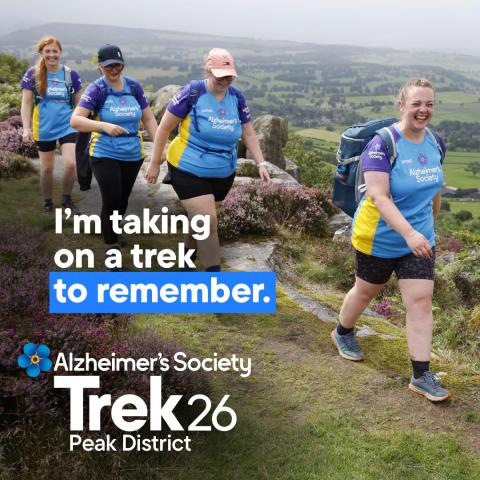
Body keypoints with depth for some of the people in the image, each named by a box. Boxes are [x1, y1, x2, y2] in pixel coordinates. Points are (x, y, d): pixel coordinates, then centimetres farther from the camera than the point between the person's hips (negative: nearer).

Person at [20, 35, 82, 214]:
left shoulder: (71, 74, -2)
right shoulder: (33, 74, -4)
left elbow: (78, 103, 7)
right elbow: (26, 103, -3)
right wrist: (26, 128, -10)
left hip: (67, 126, 0)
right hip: (44, 128, 0)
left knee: (71, 164, -13)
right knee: (47, 168, 9)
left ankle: (67, 198, 11)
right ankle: (47, 202, 29)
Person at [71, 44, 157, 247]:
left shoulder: (134, 86, 1)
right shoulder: (96, 89, -11)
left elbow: (148, 118, 8)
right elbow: (75, 120, -19)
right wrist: (104, 126, -34)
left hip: (133, 154, 4)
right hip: (105, 154, -4)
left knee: (122, 202, 15)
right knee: (112, 202, -9)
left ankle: (111, 230, 41)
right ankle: (111, 243, 9)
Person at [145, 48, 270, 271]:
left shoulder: (237, 97, -2)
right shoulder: (192, 92, -15)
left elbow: (248, 133, 8)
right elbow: (165, 127, -9)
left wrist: (261, 163, -3)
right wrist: (155, 163, -6)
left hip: (223, 174, 5)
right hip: (189, 171, -5)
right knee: (208, 222, -12)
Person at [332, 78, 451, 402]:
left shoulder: (436, 143, -2)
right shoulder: (382, 144, -22)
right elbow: (379, 197, -30)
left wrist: (432, 222, 24)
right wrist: (409, 233, -40)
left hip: (421, 238, 4)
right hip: (380, 238, -4)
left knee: (421, 301, -2)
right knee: (366, 291, 17)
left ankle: (422, 377, 5)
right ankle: (342, 333, 47)